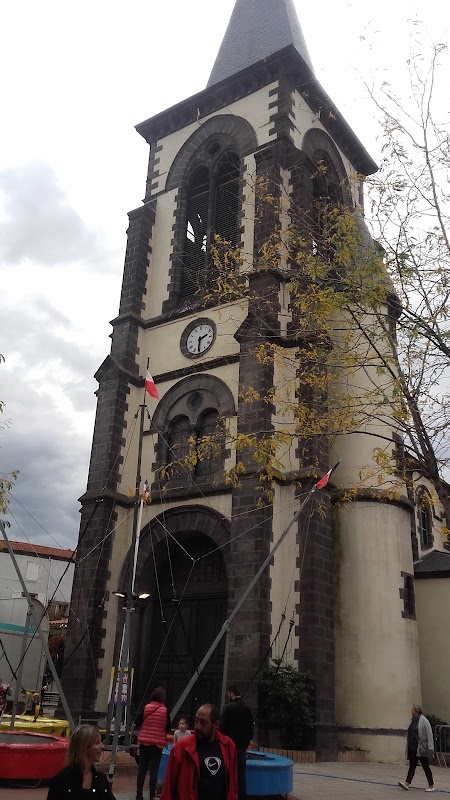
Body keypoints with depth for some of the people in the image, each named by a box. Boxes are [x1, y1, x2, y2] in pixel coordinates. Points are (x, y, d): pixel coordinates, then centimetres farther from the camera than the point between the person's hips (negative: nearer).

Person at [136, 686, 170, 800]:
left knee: (142, 768, 10)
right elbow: (168, 728, -1)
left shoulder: (146, 707, -5)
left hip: (144, 742, 2)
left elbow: (137, 722, 4)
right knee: (154, 769, 4)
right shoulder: (164, 710, -8)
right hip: (158, 743, -2)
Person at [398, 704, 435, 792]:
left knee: (426, 767, 4)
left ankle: (431, 786, 15)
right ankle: (407, 783, -2)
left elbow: (429, 735, -15)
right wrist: (408, 747, 19)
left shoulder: (424, 721, -12)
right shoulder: (412, 720, 11)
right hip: (412, 748, 7)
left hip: (421, 748, -6)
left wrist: (429, 747, -20)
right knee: (412, 766, 4)